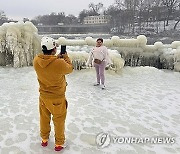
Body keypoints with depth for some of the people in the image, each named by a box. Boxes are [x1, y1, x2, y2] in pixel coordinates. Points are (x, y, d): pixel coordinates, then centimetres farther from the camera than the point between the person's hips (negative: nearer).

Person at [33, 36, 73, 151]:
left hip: (43, 96, 5)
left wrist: (57, 58, 10)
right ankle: (59, 144, 33)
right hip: (57, 97, -4)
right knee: (59, 120, 15)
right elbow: (70, 69, -8)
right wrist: (66, 58, 7)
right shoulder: (60, 63, -31)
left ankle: (44, 139, 45)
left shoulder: (36, 61, -16)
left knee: (44, 118, 23)